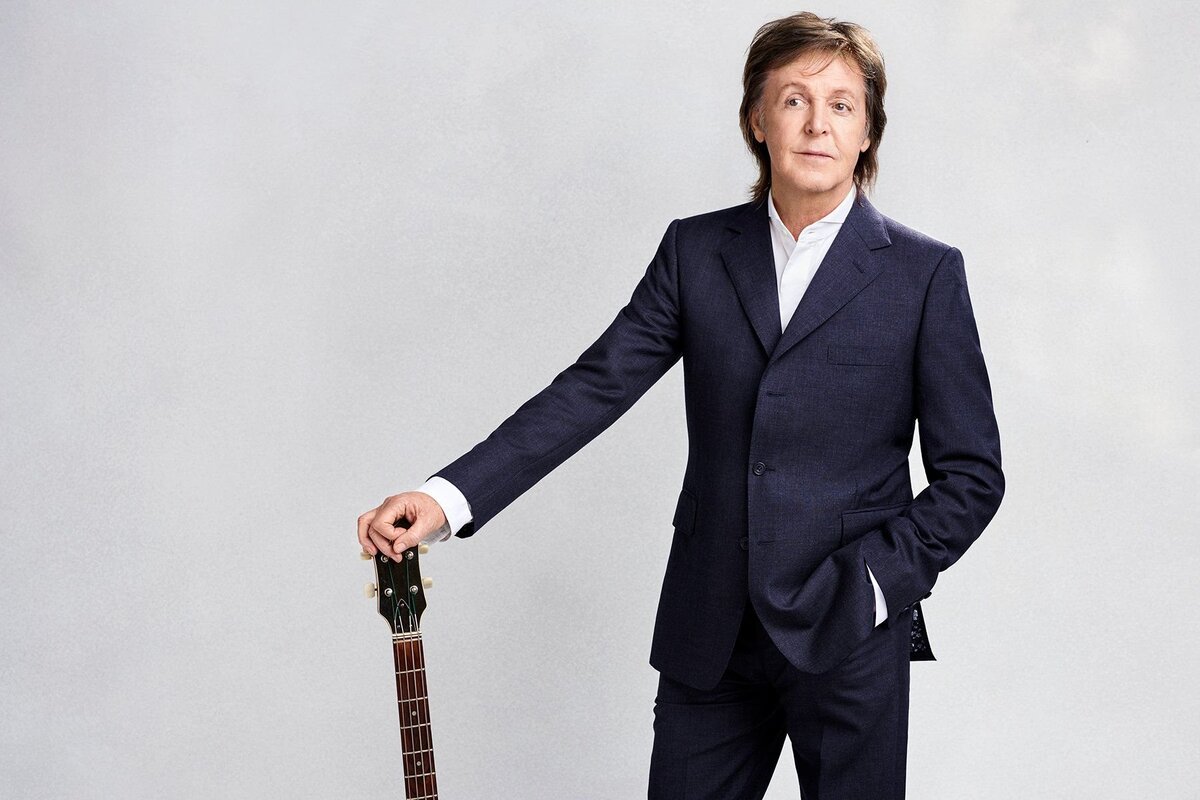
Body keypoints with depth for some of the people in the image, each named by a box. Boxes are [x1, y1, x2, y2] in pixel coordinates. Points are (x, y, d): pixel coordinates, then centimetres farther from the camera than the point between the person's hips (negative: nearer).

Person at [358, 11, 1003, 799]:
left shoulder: (924, 273, -3)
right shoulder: (696, 251, 4)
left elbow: (971, 473, -1)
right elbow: (593, 388, -3)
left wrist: (869, 585, -12)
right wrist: (449, 496, -15)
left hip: (849, 640, -2)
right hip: (711, 631, 2)